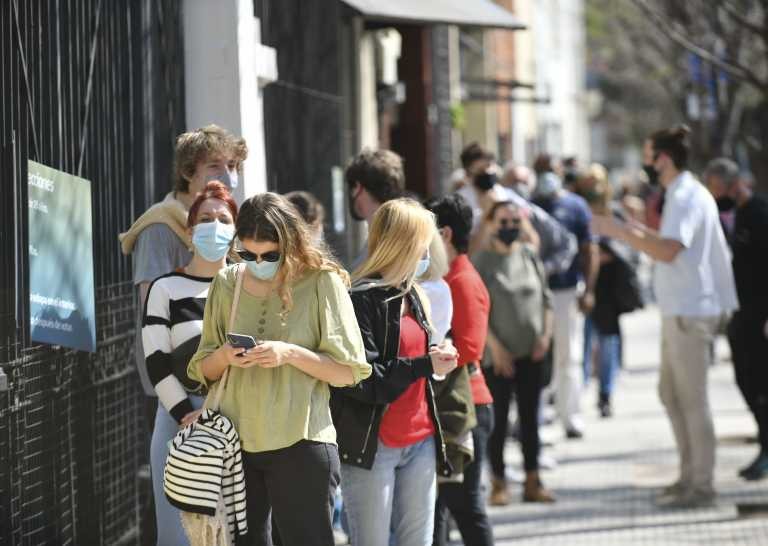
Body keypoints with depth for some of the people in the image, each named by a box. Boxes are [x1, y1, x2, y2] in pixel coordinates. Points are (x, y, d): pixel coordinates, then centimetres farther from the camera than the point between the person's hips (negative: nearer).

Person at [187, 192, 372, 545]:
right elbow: (203, 371, 12)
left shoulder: (321, 282, -5)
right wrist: (224, 356, -10)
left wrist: (291, 354, -20)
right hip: (234, 441, 4)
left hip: (300, 442, -4)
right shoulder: (226, 284, 7)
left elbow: (349, 372, -6)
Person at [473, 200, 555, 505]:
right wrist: (495, 346, -13)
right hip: (499, 355, -4)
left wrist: (546, 334, 1)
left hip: (531, 353, 4)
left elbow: (545, 297, 12)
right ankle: (499, 483, 6)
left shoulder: (529, 255, 7)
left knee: (530, 417, 8)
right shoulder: (481, 262, -6)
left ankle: (532, 481, 14)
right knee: (499, 419, 0)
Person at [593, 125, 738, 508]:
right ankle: (690, 474, 23)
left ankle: (701, 485, 0)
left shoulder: (686, 197, -16)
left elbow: (668, 250, -28)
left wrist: (620, 231, -22)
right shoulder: (684, 193, 16)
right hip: (679, 308, 11)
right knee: (671, 392, 16)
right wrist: (639, 232, 16)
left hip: (690, 310, -11)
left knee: (692, 398, -5)